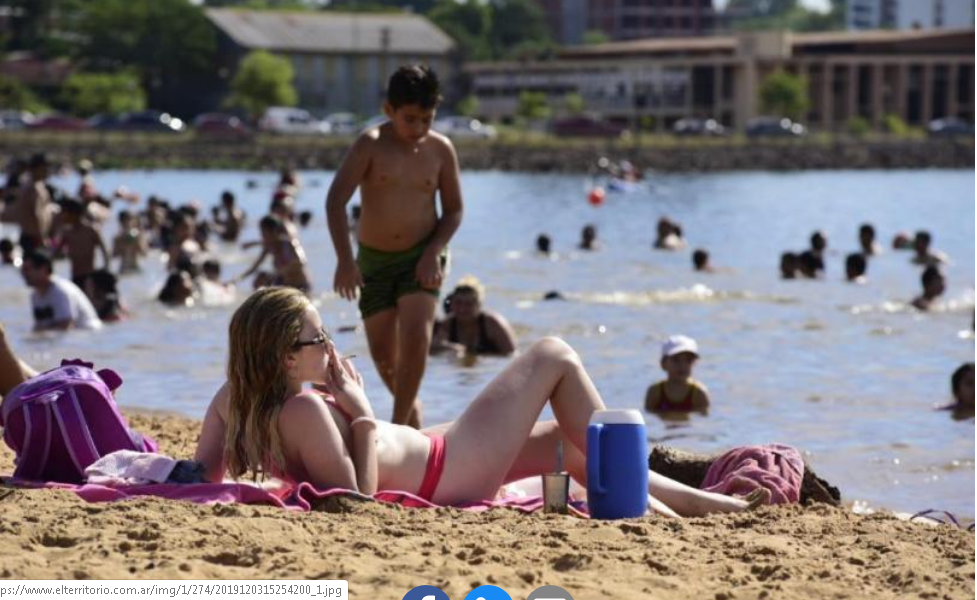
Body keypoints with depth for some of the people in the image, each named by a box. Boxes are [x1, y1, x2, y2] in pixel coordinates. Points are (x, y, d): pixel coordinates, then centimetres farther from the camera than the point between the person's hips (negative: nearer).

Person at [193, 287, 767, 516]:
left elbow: (205, 470, 1)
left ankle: (708, 503, 31)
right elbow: (358, 498, -31)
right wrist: (362, 414, -28)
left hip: (423, 458, 10)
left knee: (568, 441, 24)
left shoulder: (237, 397, -10)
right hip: (446, 473, -10)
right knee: (555, 356, 4)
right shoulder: (305, 411, -34)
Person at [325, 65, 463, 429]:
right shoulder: (372, 144, -11)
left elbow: (454, 210, 5)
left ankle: (399, 423, -10)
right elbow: (337, 199, -18)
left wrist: (434, 252, -12)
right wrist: (345, 259, -27)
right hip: (374, 260, 0)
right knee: (382, 353, 6)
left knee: (416, 338, -20)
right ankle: (410, 407, 32)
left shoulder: (441, 150, -3)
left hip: (422, 257, 0)